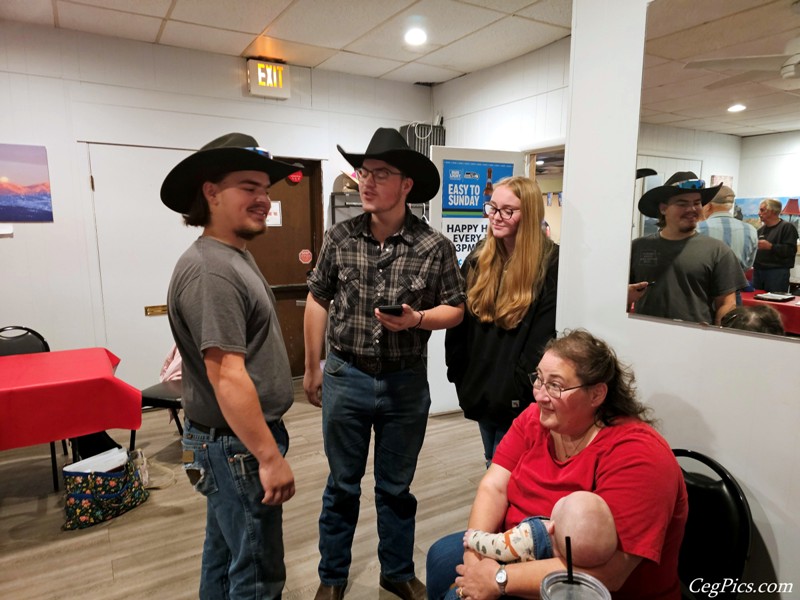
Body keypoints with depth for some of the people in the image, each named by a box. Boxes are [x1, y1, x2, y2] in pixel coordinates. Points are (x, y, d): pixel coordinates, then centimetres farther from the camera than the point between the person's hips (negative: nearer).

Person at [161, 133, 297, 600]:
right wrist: (270, 456, -23)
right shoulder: (211, 269, -23)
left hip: (233, 440, 10)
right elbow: (227, 376, -27)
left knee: (226, 557, 24)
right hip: (239, 444, -10)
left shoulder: (235, 256, 10)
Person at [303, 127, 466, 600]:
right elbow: (318, 301, 5)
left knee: (396, 487, 18)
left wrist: (417, 319, -21)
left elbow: (456, 309, 0)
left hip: (406, 383, -1)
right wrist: (313, 367, 8)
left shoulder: (435, 247, -9)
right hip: (345, 378, 1)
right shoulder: (339, 238, -4)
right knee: (343, 485, 17)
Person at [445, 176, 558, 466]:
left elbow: (546, 336, -16)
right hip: (479, 388, 6)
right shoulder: (478, 259, 4)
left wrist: (519, 389, -16)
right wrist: (459, 376, 5)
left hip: (518, 399, -6)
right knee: (492, 468, 24)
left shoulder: (552, 264, -14)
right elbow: (458, 322, 7)